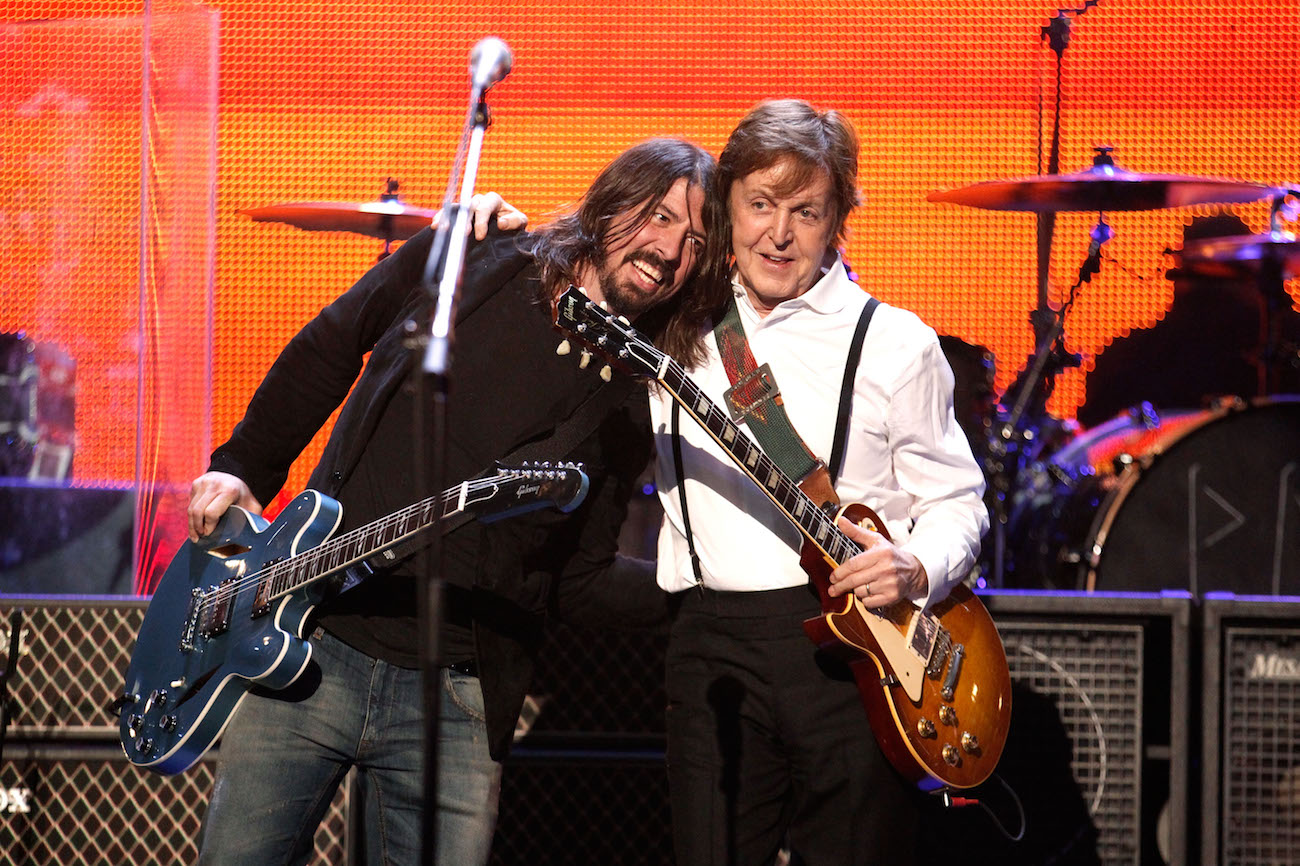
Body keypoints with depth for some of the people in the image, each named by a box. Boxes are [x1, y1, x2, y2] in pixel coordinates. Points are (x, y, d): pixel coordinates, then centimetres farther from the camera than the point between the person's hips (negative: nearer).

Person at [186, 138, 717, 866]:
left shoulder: (628, 413, 4)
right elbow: (326, 352, 15)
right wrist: (244, 470, 9)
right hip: (312, 646, 0)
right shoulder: (470, 262, 2)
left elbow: (578, 581, 7)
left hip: (460, 706, 0)